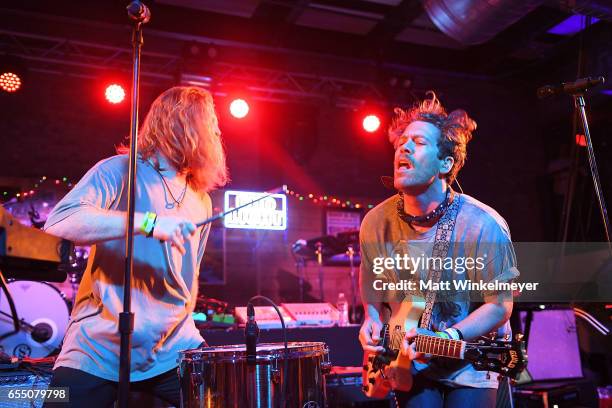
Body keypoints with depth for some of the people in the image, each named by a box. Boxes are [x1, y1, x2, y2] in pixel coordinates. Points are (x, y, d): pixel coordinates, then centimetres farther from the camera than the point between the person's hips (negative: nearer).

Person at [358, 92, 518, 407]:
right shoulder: (376, 222, -8)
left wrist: (448, 337, -26)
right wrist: (373, 321, -9)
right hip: (408, 361, 2)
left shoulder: (483, 226, -19)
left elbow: (500, 304, -13)